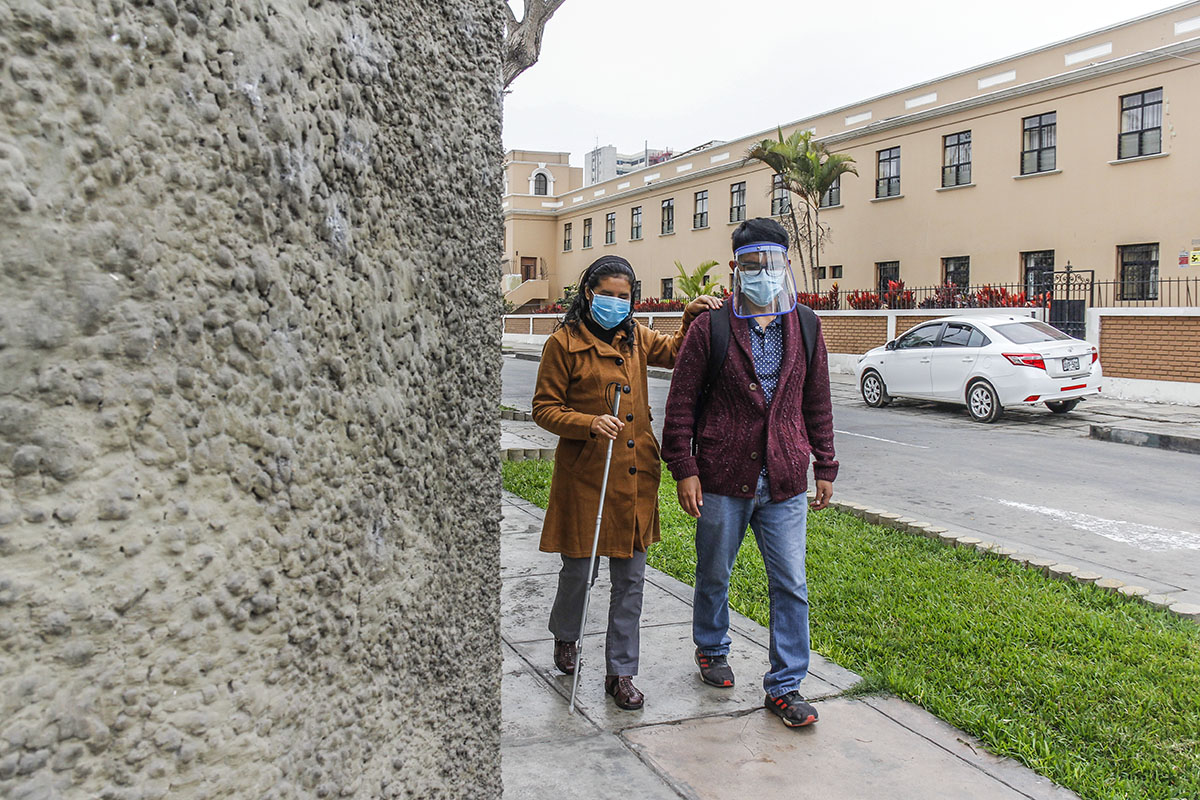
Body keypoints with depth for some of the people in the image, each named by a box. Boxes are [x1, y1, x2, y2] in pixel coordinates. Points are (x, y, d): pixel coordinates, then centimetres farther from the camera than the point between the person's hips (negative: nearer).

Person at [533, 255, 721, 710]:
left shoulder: (636, 338, 10)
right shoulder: (564, 343, -6)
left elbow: (676, 352, 25)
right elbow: (544, 408, -6)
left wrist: (692, 318, 6)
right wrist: (590, 423, -21)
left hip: (636, 474, 5)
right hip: (584, 474, -4)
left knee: (630, 578, 7)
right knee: (578, 568, 8)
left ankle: (620, 673, 19)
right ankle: (565, 637, 40)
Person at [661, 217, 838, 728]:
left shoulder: (805, 327, 6)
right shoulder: (710, 328, -5)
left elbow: (817, 403, 12)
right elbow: (681, 403, -4)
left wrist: (824, 467, 12)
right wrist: (684, 469, -8)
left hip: (785, 482, 2)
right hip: (722, 480, -2)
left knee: (791, 586, 3)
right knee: (714, 575, 15)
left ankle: (785, 686, 17)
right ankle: (711, 648, 41)